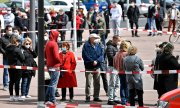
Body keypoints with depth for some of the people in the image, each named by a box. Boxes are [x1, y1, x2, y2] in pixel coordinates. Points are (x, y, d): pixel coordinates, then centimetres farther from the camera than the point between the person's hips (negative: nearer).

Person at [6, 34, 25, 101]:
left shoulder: (8, 49, 2)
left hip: (10, 67, 6)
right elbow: (23, 58, -11)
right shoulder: (17, 49, -18)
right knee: (17, 81, -1)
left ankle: (11, 96, 13)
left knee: (11, 81, 10)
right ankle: (17, 96, 1)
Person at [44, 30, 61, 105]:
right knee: (53, 84, -5)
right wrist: (60, 61, -5)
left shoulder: (47, 43, 12)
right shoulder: (54, 44, -15)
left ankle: (47, 99, 17)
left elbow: (45, 55, 19)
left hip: (49, 66, 9)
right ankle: (52, 101, -5)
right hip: (55, 66, -9)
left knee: (52, 83, 17)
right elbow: (56, 56, -21)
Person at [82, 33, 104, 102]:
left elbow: (101, 55, 2)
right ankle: (87, 97, 2)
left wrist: (97, 61, -15)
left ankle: (96, 97, 18)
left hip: (97, 67, 5)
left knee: (97, 83, 9)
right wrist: (92, 61, -19)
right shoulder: (86, 45, -6)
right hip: (89, 67, -5)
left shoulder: (98, 46, 9)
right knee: (88, 83, -3)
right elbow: (85, 56, -14)